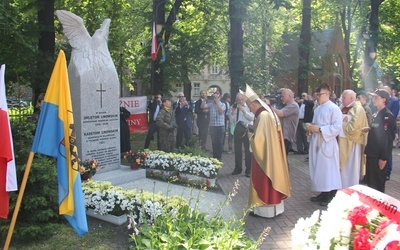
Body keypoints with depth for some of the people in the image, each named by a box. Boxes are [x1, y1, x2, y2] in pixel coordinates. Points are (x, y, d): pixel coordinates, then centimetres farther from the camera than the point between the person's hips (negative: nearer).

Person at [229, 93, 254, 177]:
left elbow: (252, 117, -11)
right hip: (238, 129, 4)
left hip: (247, 129, -4)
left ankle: (248, 170, 5)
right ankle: (238, 168, 22)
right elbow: (231, 120, 9)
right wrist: (233, 112, -6)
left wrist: (244, 110, -17)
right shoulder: (235, 107, 13)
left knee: (248, 150, -3)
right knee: (237, 149, 9)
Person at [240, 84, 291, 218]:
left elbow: (259, 139, -23)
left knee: (264, 182, 1)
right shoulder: (269, 112, 9)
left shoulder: (263, 116, -21)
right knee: (272, 178, 16)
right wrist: (254, 135, 13)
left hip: (265, 155, -9)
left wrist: (251, 137, -4)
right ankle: (274, 206, 26)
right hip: (273, 154, 9)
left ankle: (265, 209, 11)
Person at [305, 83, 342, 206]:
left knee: (329, 170, -1)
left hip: (327, 144, -8)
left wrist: (319, 129, -20)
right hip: (316, 143, 8)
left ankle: (331, 196, 9)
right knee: (319, 169, 12)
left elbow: (337, 128, -18)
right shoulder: (317, 109, 14)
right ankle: (323, 193, 22)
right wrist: (310, 127, 1)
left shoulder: (334, 108, -10)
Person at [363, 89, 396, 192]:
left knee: (377, 183, 3)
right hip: (372, 153, 8)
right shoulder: (376, 114, 11)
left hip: (380, 156, -8)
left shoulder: (387, 116, -15)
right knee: (369, 181, 17)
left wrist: (384, 158, -19)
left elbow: (389, 137, -18)